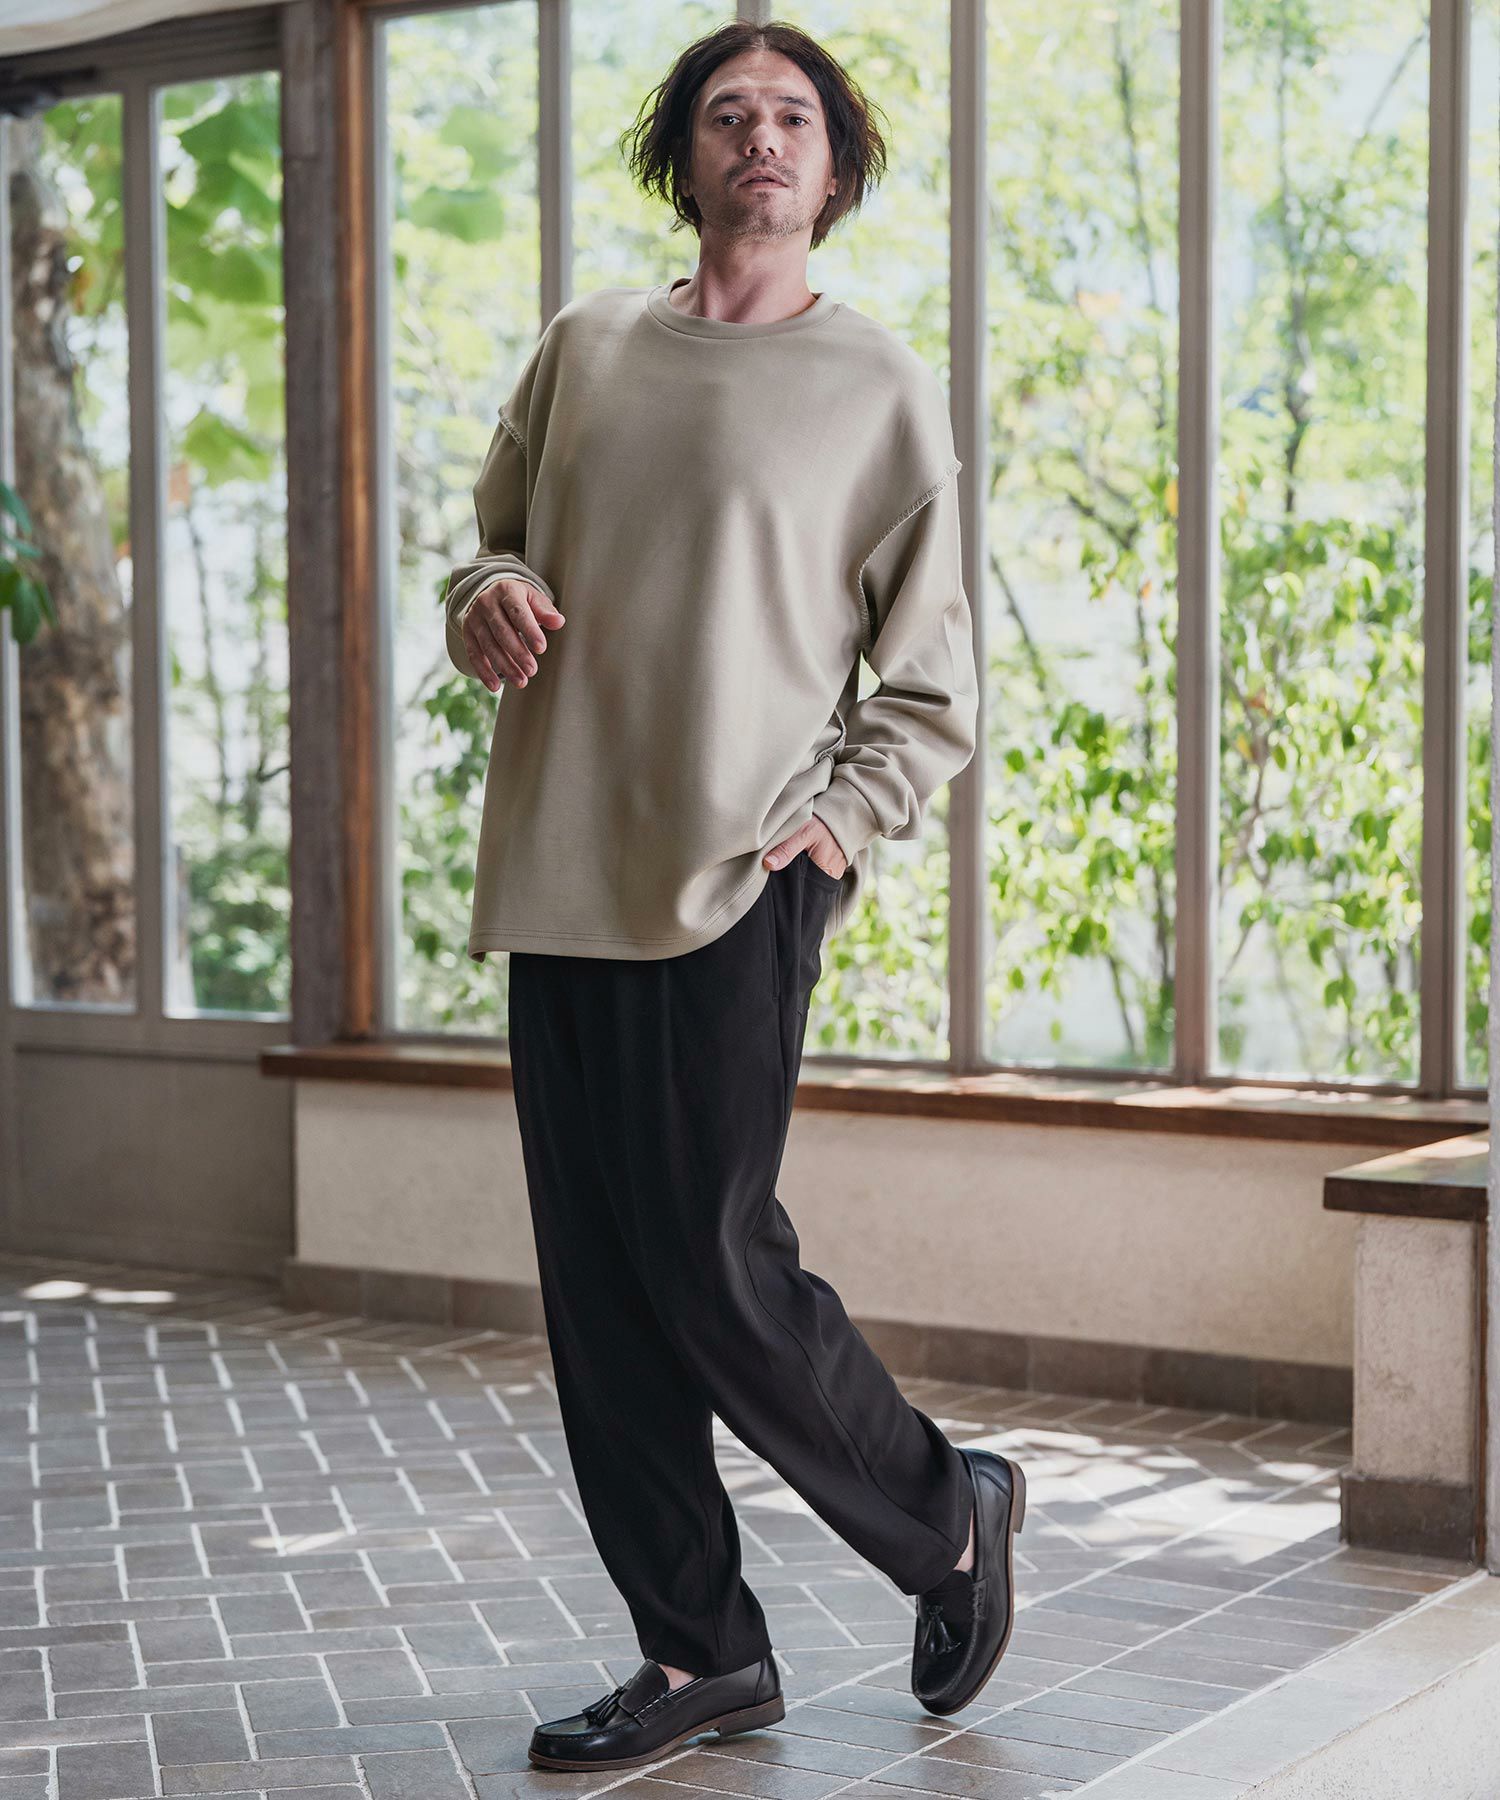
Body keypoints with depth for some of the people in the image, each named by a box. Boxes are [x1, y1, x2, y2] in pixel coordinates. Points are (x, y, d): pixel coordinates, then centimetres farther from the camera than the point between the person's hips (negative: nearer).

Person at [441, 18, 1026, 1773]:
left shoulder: (880, 389, 3)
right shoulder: (587, 344, 14)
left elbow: (935, 689, 4)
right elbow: (491, 534, 23)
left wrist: (832, 826, -9)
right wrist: (486, 598, -1)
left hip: (738, 889, -5)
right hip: (559, 873, 5)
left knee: (710, 1266, -7)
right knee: (598, 1294, 5)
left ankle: (949, 1514, 18)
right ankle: (700, 1651, 17)